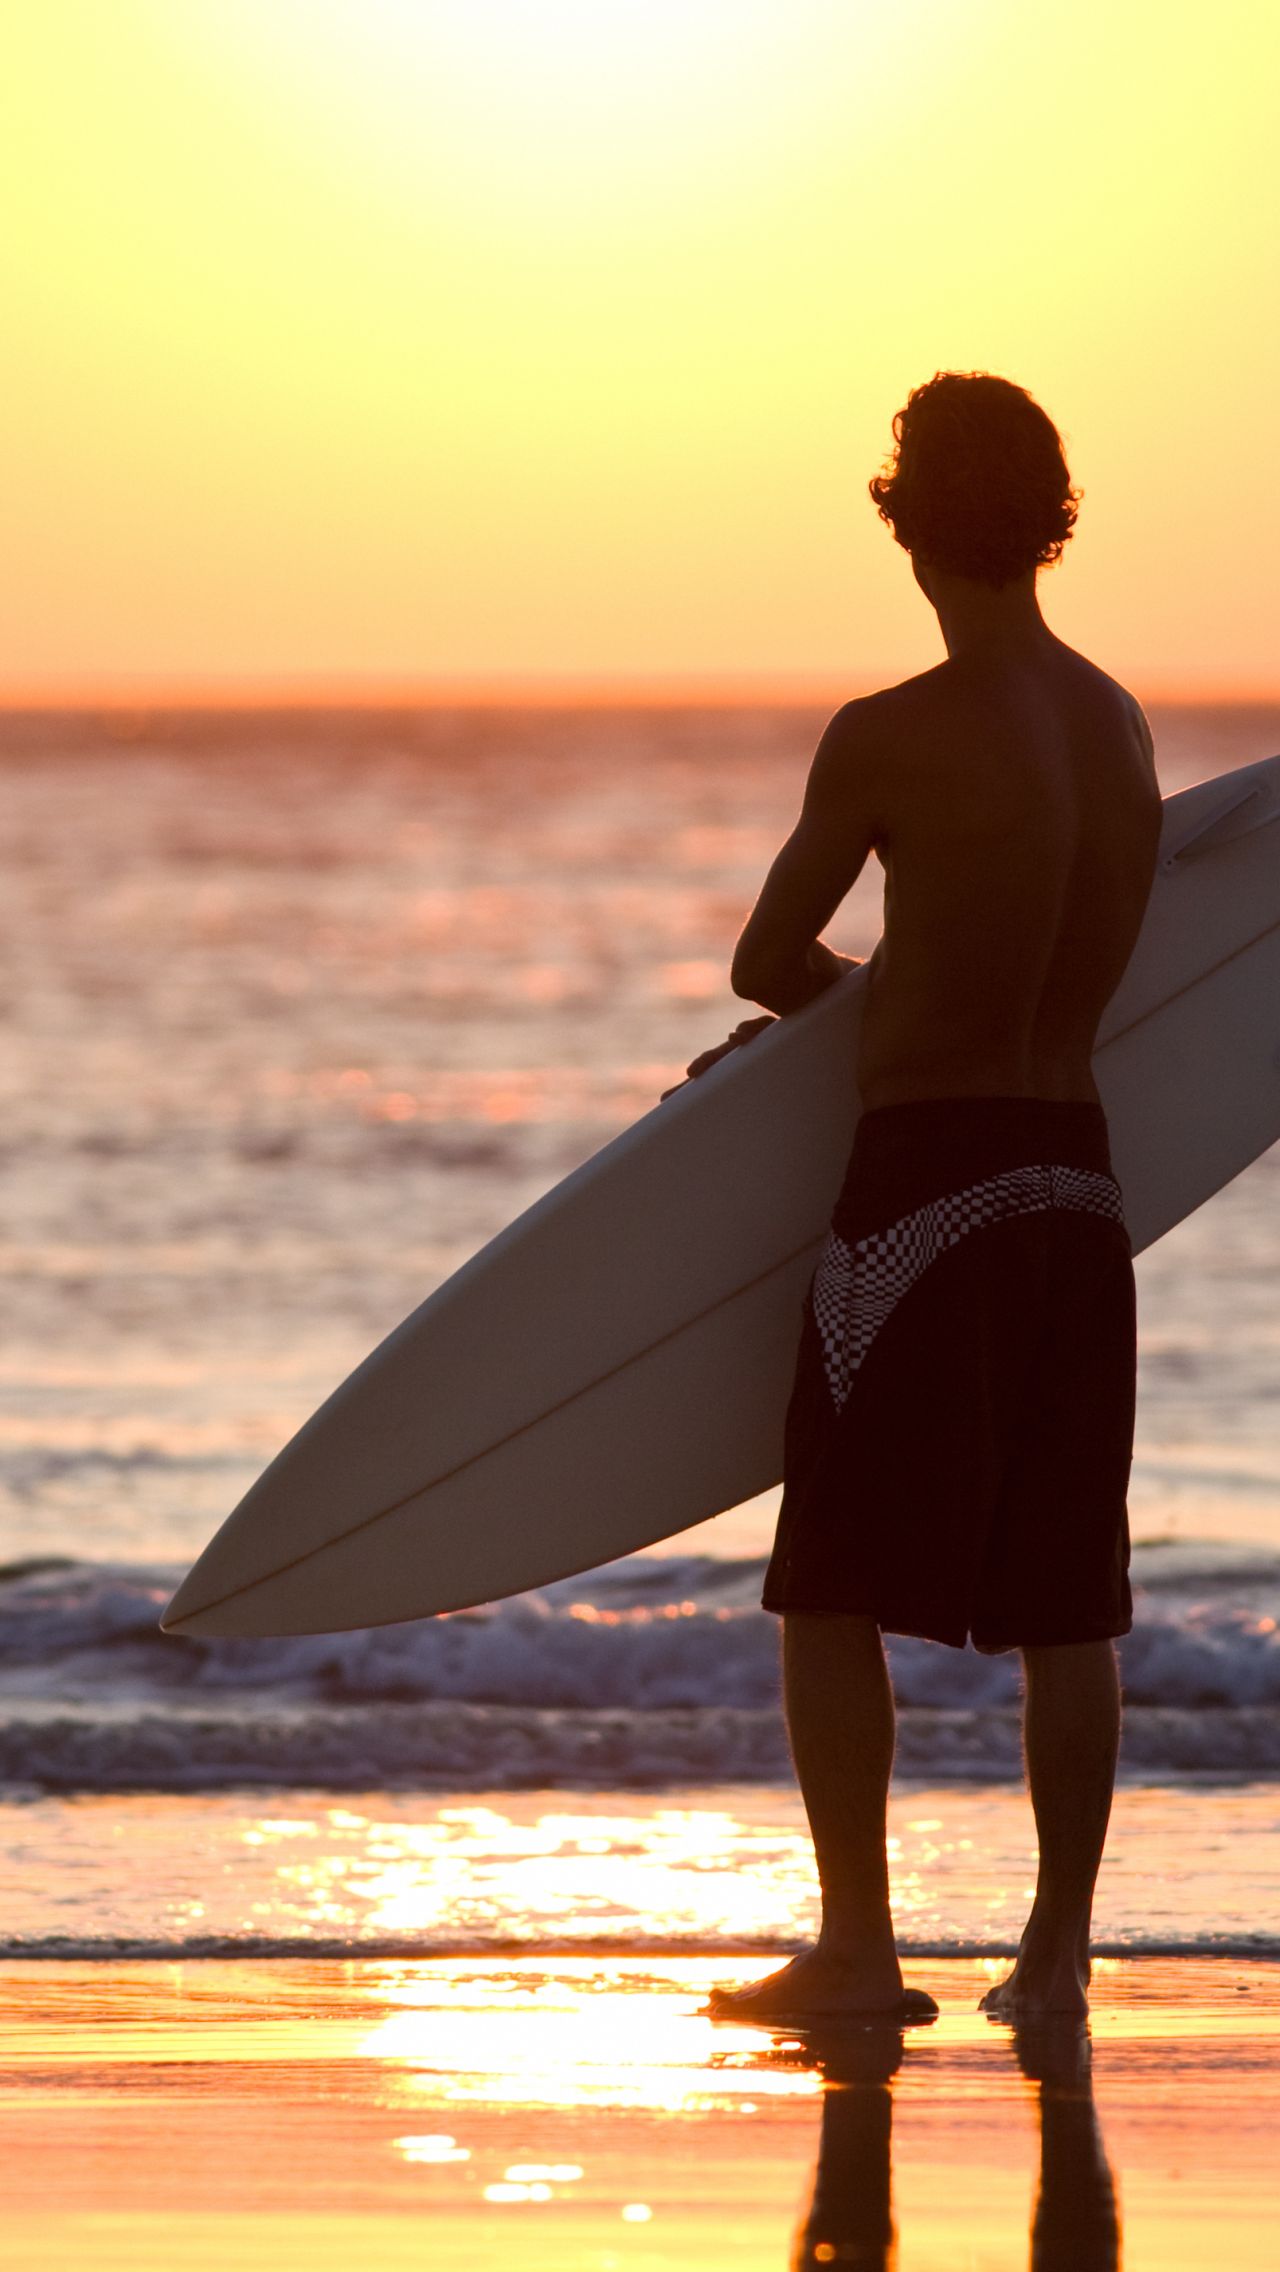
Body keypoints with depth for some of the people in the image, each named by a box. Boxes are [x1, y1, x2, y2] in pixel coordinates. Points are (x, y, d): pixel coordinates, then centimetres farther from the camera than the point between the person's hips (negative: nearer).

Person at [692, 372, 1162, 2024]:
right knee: (1065, 1600, 9)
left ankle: (858, 1948, 2)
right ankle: (1057, 1950, 13)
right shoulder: (1119, 725, 6)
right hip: (1076, 1175, 6)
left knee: (833, 1589, 3)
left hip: (929, 1184, -6)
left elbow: (764, 960, -4)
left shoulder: (888, 740, -14)